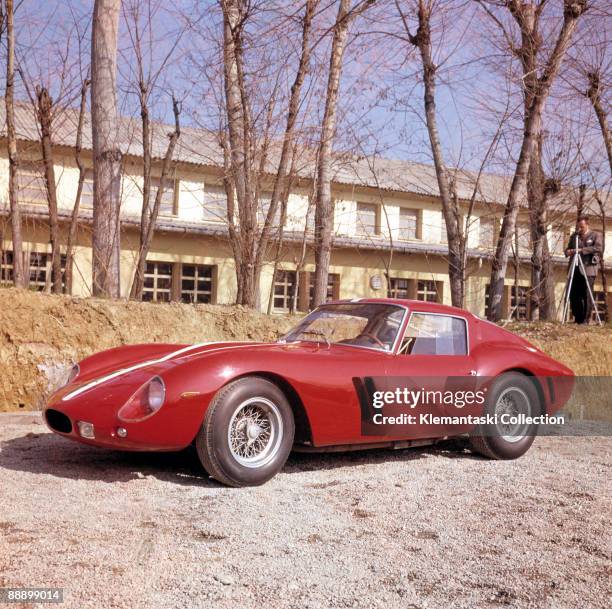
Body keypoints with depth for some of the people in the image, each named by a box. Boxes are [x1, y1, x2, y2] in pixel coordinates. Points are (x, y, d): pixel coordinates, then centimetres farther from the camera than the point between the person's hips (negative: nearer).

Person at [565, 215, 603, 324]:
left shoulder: (595, 235, 4)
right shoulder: (574, 236, 17)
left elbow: (598, 248, -11)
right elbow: (568, 249, 18)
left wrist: (582, 250, -20)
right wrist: (568, 251, -7)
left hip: (588, 269, -4)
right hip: (575, 270, 4)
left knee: (587, 296, -5)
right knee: (574, 295, 3)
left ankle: (585, 320, 1)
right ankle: (578, 318, 15)